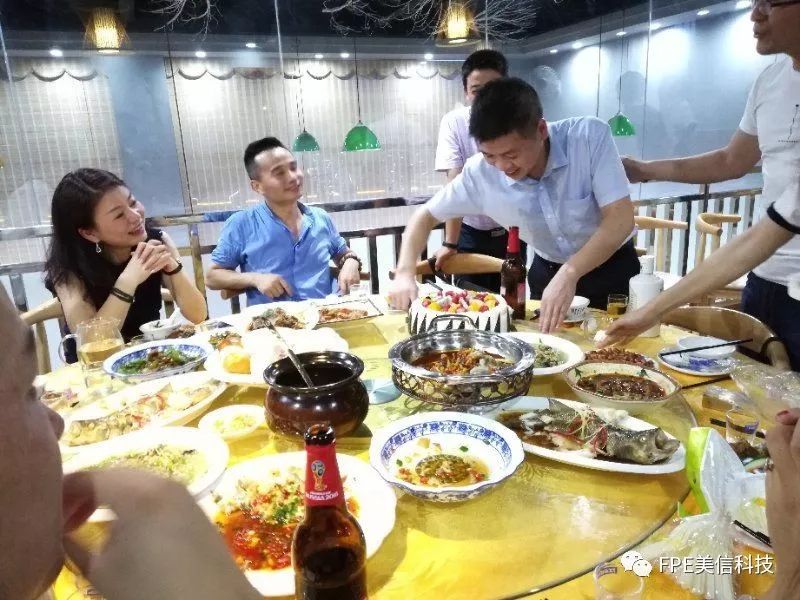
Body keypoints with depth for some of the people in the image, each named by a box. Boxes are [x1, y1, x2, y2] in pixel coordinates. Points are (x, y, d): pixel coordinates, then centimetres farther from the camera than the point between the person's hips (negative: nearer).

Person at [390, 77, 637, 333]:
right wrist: (405, 272, -24)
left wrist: (569, 273, -43)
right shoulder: (479, 172, -21)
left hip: (611, 267, -1)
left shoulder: (590, 136, -28)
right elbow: (426, 216, -9)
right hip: (548, 271, 2)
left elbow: (621, 219, -29)